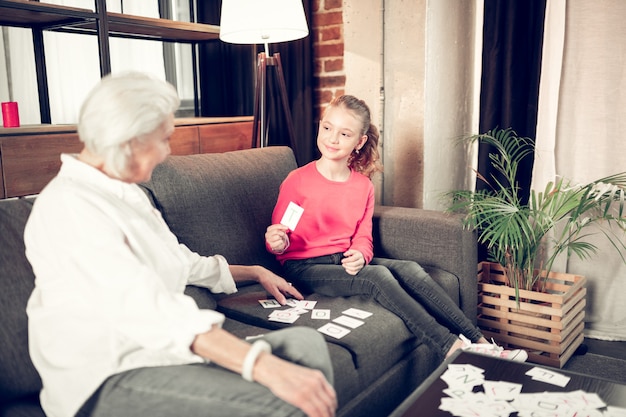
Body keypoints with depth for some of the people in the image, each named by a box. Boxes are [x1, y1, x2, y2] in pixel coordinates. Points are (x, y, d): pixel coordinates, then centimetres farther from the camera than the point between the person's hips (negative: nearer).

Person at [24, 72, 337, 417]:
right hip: (110, 381, -9)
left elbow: (182, 262, 29)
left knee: (305, 342, -11)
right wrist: (266, 367, -36)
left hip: (158, 351, 9)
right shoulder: (68, 206, -16)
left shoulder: (125, 192, 15)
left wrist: (256, 272, 36)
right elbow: (151, 312, -30)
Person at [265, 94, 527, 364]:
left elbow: (363, 237, 8)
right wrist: (277, 242, -27)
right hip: (305, 268, -5)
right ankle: (452, 348, -27)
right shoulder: (297, 181, -8)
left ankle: (477, 341, -18)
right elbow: (278, 239, -3)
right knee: (378, 276, -28)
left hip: (346, 261, 5)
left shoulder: (363, 185, 7)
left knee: (410, 270, -18)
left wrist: (359, 255, -16)